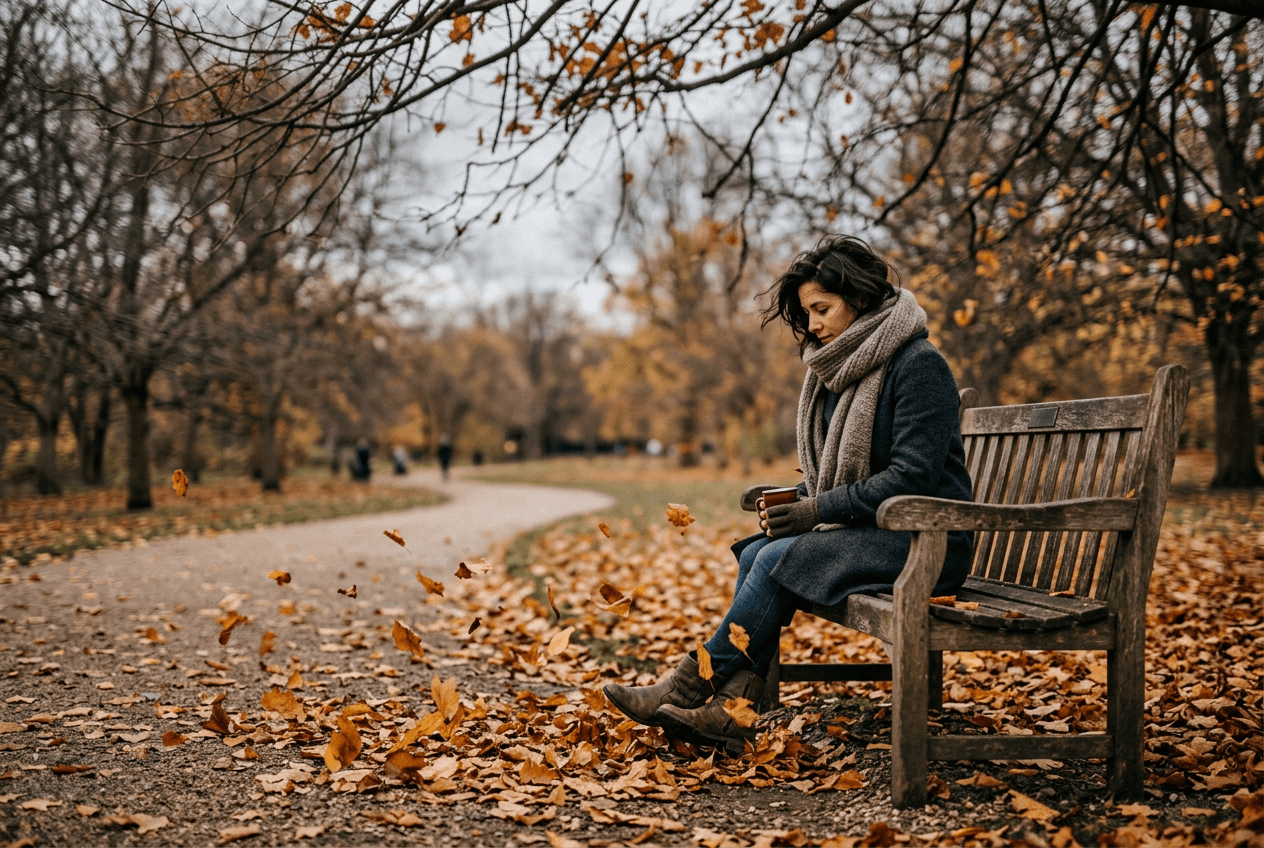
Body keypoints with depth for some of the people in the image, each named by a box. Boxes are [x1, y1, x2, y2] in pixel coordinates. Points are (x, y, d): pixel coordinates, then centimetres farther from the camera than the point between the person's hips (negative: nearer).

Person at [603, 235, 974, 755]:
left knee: (781, 558, -24)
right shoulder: (839, 367, 12)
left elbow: (912, 477, -20)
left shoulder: (919, 364, -14)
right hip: (868, 529, 8)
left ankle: (686, 689, -15)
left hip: (925, 540, -8)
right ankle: (733, 713, -20)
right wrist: (792, 499, -1)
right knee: (756, 553, -15)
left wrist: (818, 510, -21)